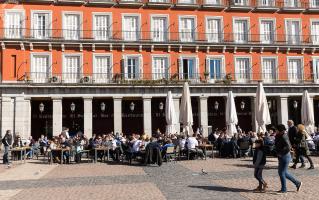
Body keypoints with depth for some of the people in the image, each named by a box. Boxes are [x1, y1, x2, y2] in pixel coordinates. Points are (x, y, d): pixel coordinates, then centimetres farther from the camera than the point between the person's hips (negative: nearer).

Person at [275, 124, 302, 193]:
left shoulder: (284, 137, -20)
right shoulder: (279, 136, 8)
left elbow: (288, 147, -27)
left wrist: (280, 153, -21)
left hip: (285, 157, -10)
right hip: (281, 157, 10)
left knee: (282, 172, 0)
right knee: (284, 173, 17)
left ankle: (284, 189, 13)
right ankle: (297, 183, 27)